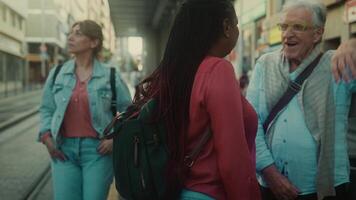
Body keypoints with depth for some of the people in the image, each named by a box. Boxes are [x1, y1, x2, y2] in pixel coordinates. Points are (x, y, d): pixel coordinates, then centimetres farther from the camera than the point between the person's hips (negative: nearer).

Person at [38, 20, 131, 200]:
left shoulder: (110, 76, -1)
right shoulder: (57, 74, 7)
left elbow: (127, 110, 4)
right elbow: (46, 109, 12)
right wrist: (47, 137, 0)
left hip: (98, 150, -2)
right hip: (64, 149, 2)